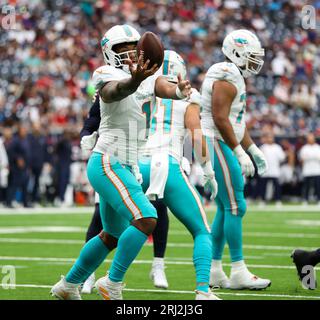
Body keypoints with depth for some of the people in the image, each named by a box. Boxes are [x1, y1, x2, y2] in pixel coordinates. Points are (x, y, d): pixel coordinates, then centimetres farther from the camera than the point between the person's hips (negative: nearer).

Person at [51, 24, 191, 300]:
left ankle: (69, 285, 34)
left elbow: (165, 88, -11)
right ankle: (112, 283, -11)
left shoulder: (148, 76, 10)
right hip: (108, 163, -9)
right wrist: (135, 79, -59)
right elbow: (117, 91, -35)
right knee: (146, 219, -22)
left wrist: (179, 91, -36)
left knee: (113, 235, 20)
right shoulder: (109, 77, -11)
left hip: (127, 166, 9)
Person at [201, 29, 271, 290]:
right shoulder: (227, 77, -15)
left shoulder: (234, 77, 18)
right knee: (235, 207, -9)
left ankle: (213, 270, 15)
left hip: (221, 147, 11)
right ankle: (238, 272, -6)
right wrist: (240, 153, -22)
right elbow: (220, 119, -22)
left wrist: (253, 150, 21)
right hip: (217, 145, -11)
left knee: (225, 210, 12)